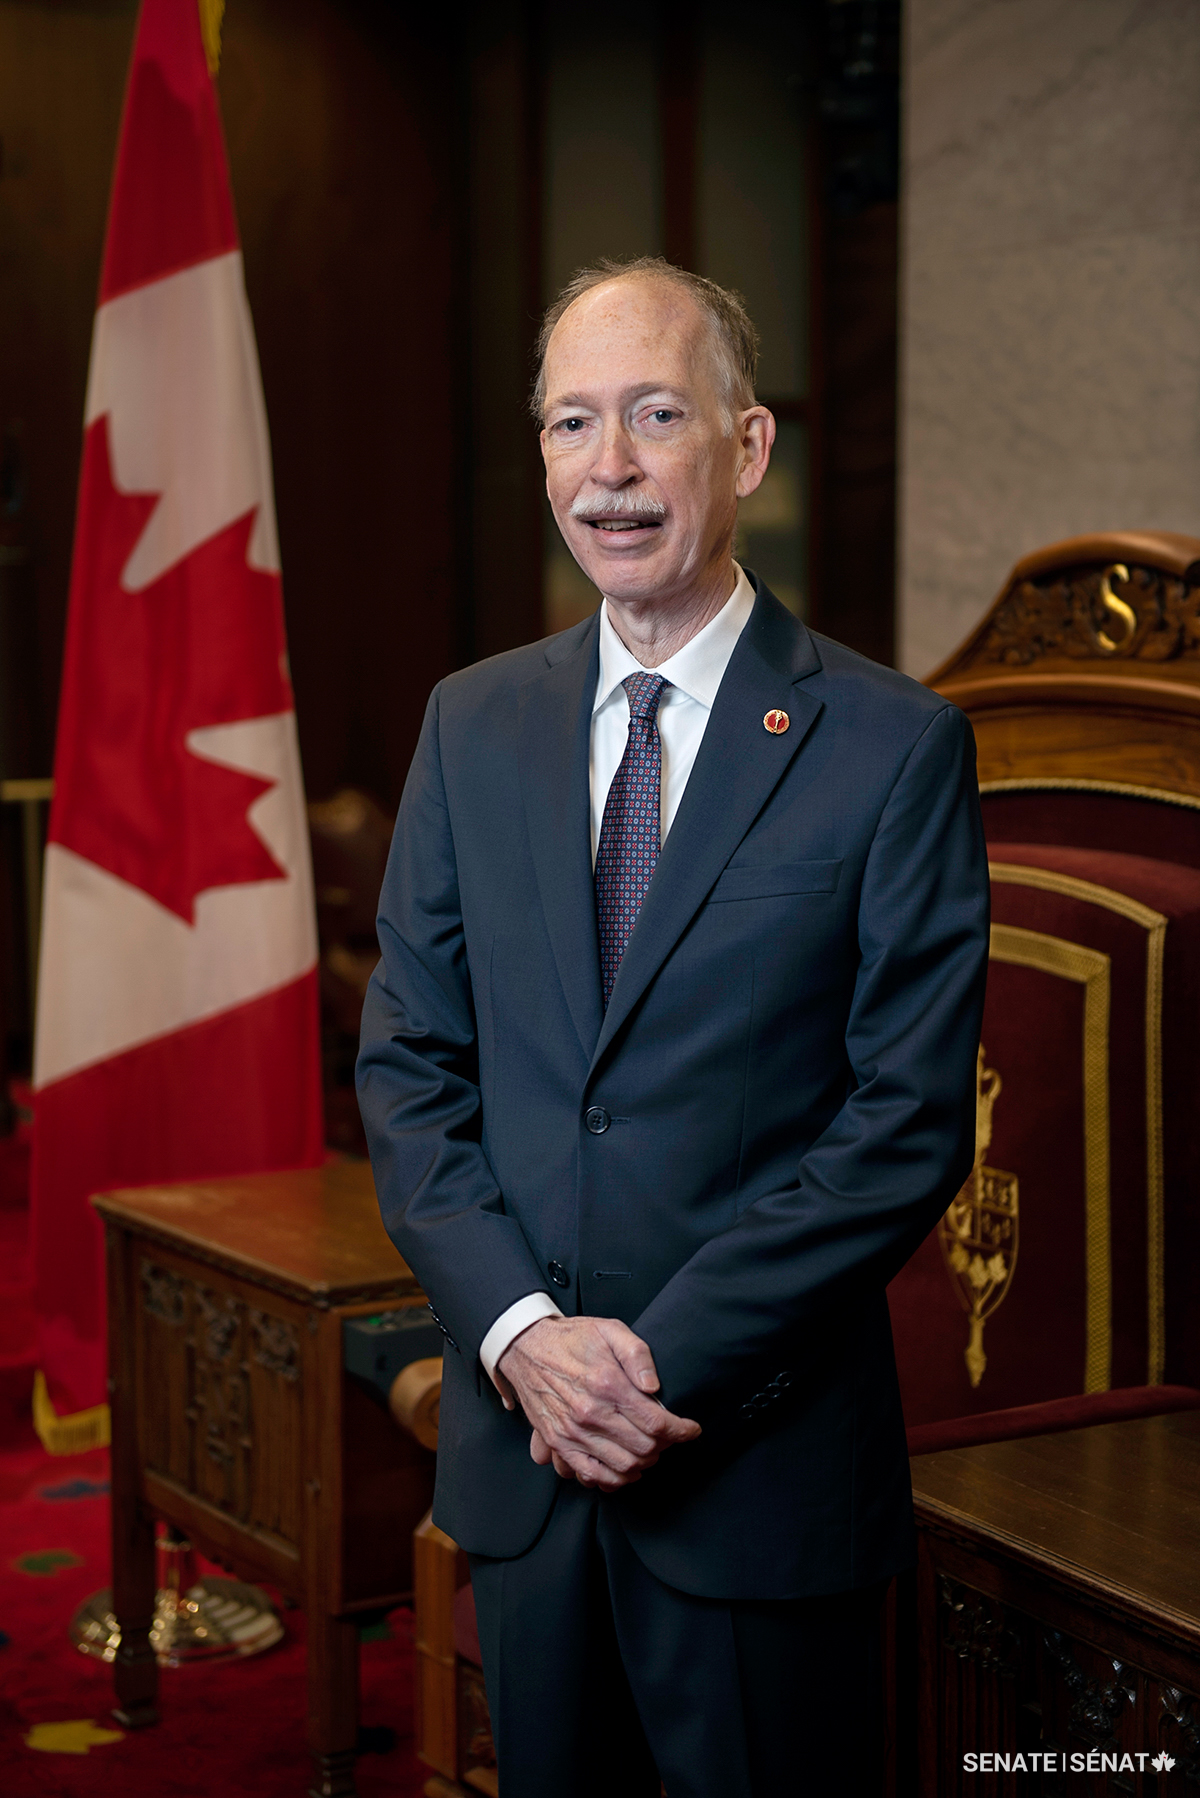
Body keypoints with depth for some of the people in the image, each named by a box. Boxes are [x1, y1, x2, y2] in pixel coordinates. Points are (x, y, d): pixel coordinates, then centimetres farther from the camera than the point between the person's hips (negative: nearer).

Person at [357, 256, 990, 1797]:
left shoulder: (894, 745, -7)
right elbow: (408, 1062, 5)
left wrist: (671, 1355, -15)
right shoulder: (473, 726, 6)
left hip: (766, 1454, -3)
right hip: (517, 1438, 4)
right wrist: (520, 1330, -10)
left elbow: (911, 1117, -10)